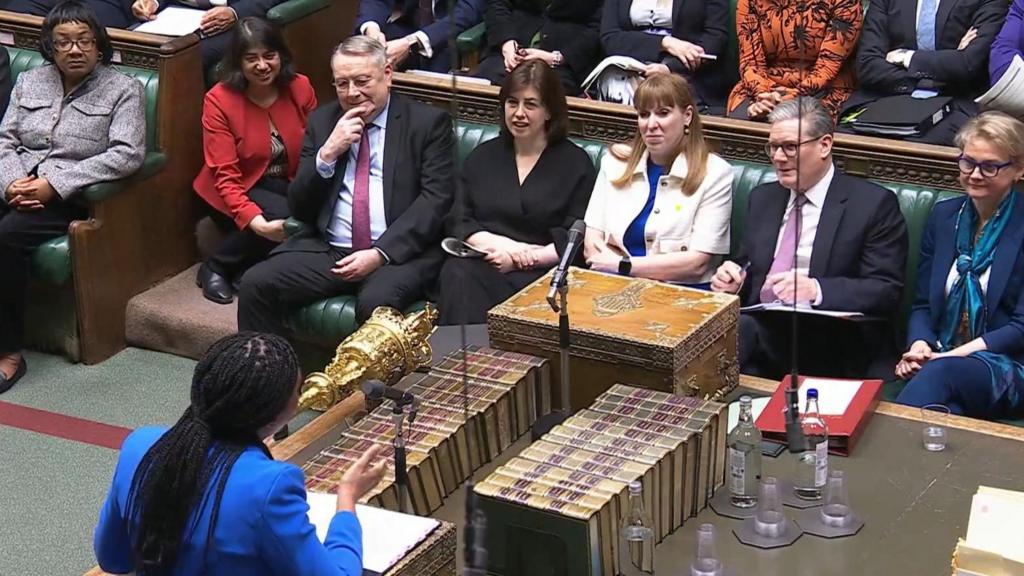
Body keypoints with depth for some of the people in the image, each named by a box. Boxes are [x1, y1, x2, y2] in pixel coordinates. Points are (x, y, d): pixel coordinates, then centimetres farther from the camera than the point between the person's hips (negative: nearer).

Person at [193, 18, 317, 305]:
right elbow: (225, 176, -18)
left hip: (288, 188, 4)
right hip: (241, 192, -3)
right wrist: (256, 222, -36)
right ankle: (215, 268, -10)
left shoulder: (300, 88, -5)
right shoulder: (219, 100, -15)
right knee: (286, 222, -33)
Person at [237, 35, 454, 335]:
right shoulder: (322, 120, 15)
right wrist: (328, 153, -6)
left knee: (376, 302, -36)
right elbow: (298, 207, 11)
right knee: (256, 284, -19)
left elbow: (436, 198, -6)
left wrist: (380, 253, -16)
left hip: (398, 252, -4)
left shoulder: (428, 122, 5)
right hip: (326, 251, 4)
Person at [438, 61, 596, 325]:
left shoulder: (575, 163, 11)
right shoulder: (482, 157, 23)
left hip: (542, 273, -3)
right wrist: (498, 244, -6)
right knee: (457, 274, -33)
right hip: (481, 266, 3)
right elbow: (459, 222, 14)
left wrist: (525, 258, -11)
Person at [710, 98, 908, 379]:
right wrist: (734, 279, 1)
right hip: (756, 332, 5)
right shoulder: (762, 198, 20)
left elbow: (887, 291, -7)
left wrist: (817, 289, -21)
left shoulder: (874, 204, 0)